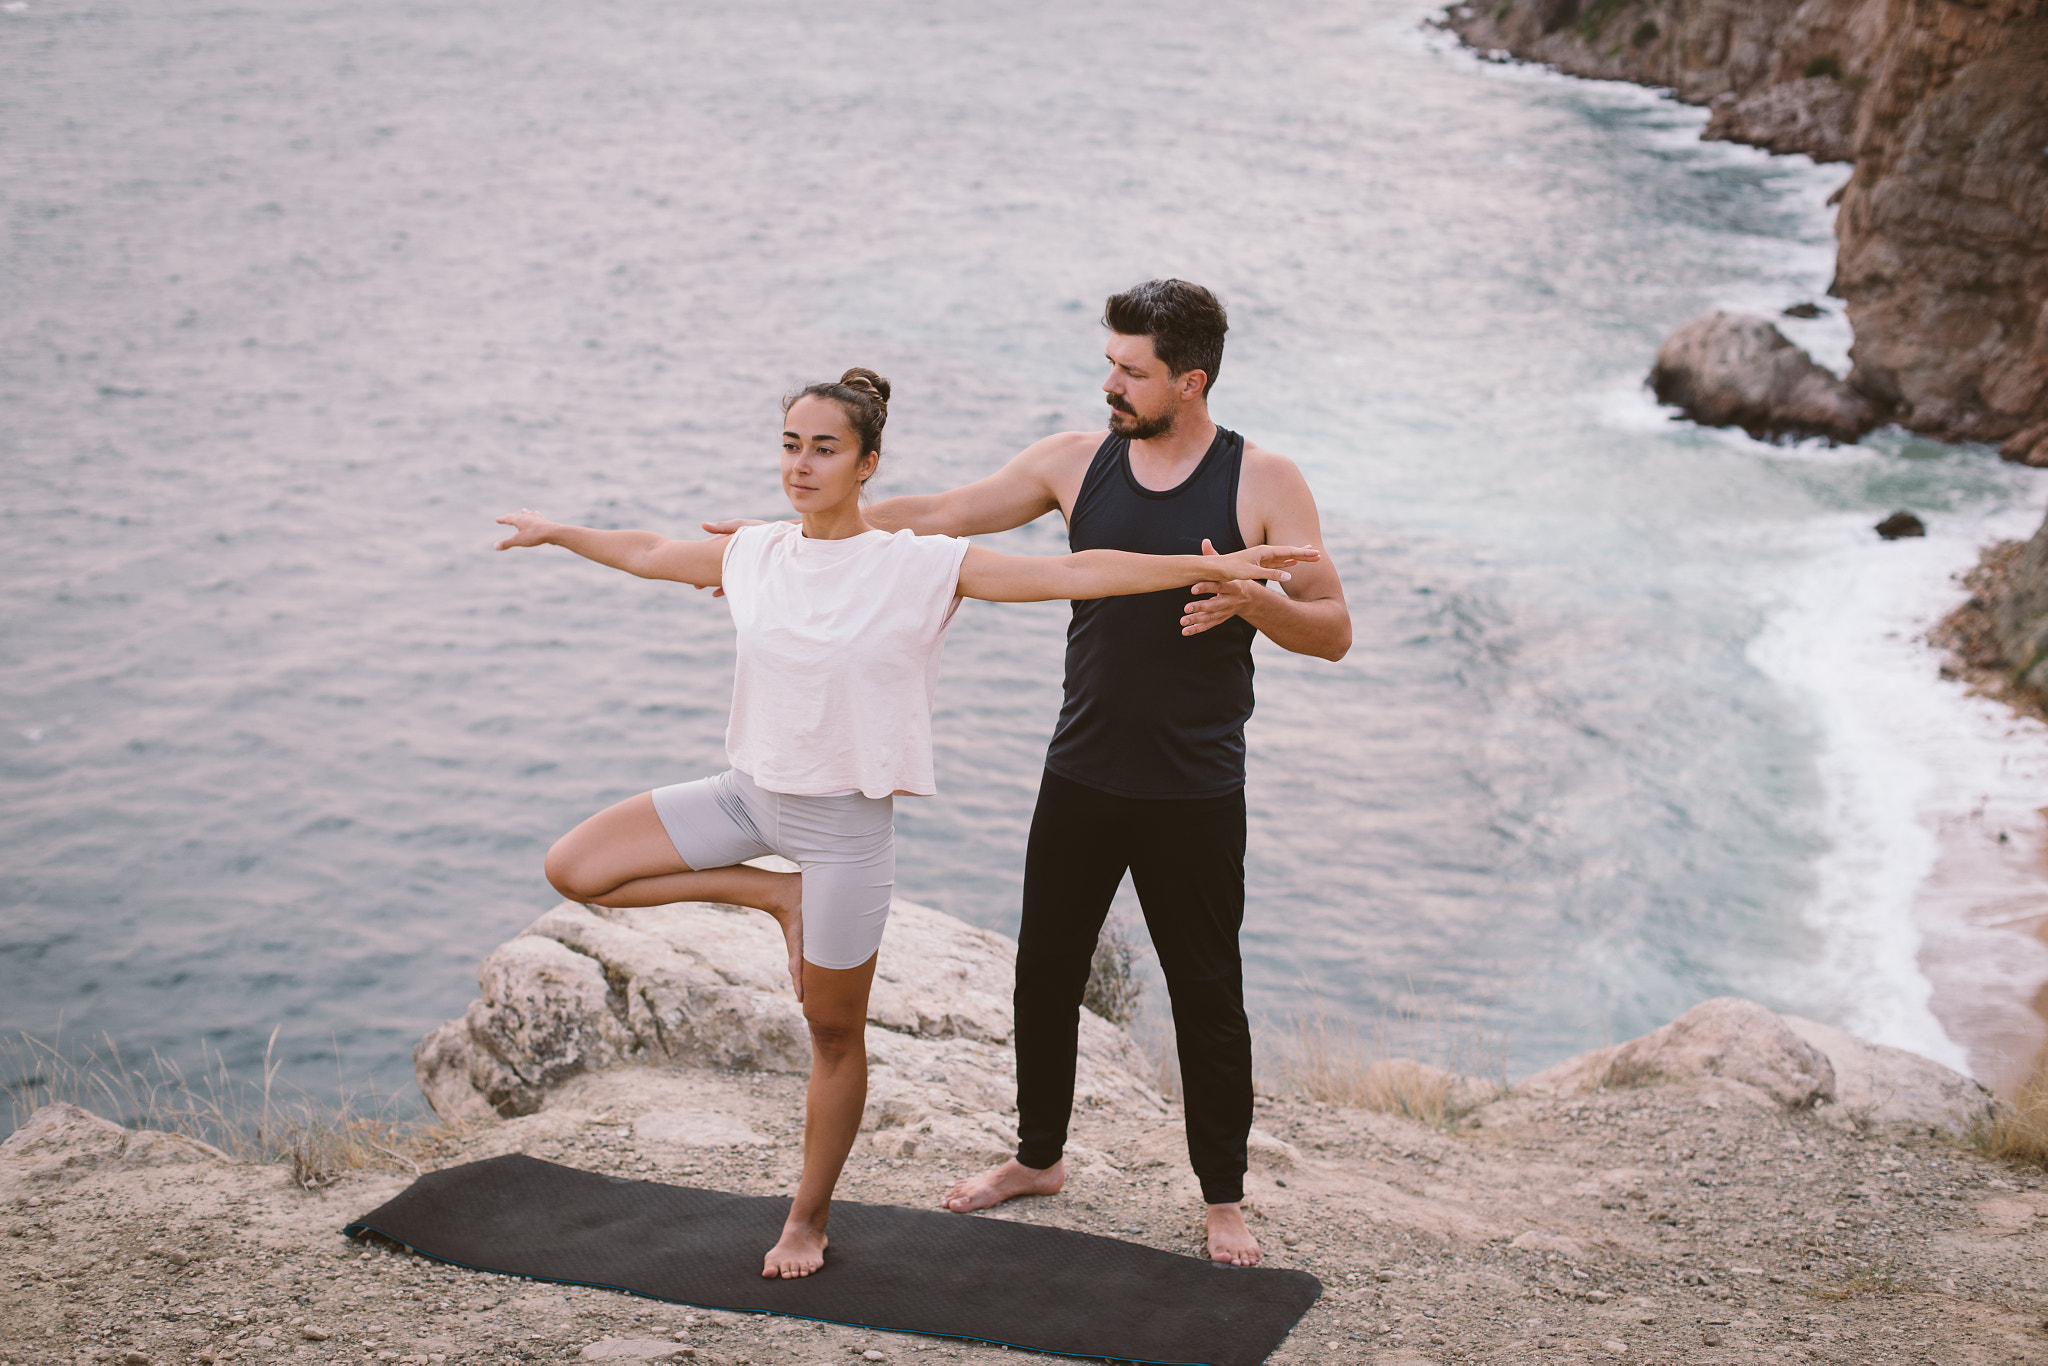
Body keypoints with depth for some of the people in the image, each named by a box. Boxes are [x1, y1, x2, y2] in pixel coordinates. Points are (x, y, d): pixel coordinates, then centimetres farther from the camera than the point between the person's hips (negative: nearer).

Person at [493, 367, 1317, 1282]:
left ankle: (808, 1221, 29)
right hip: (748, 793, 4)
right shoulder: (755, 555, 0)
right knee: (573, 870, -4)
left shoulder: (923, 569, -14)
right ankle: (773, 895, 7)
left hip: (844, 819, -4)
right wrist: (555, 533, 34)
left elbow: (1073, 573, -17)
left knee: (833, 1030, 8)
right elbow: (648, 553, 20)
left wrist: (1216, 565, -23)